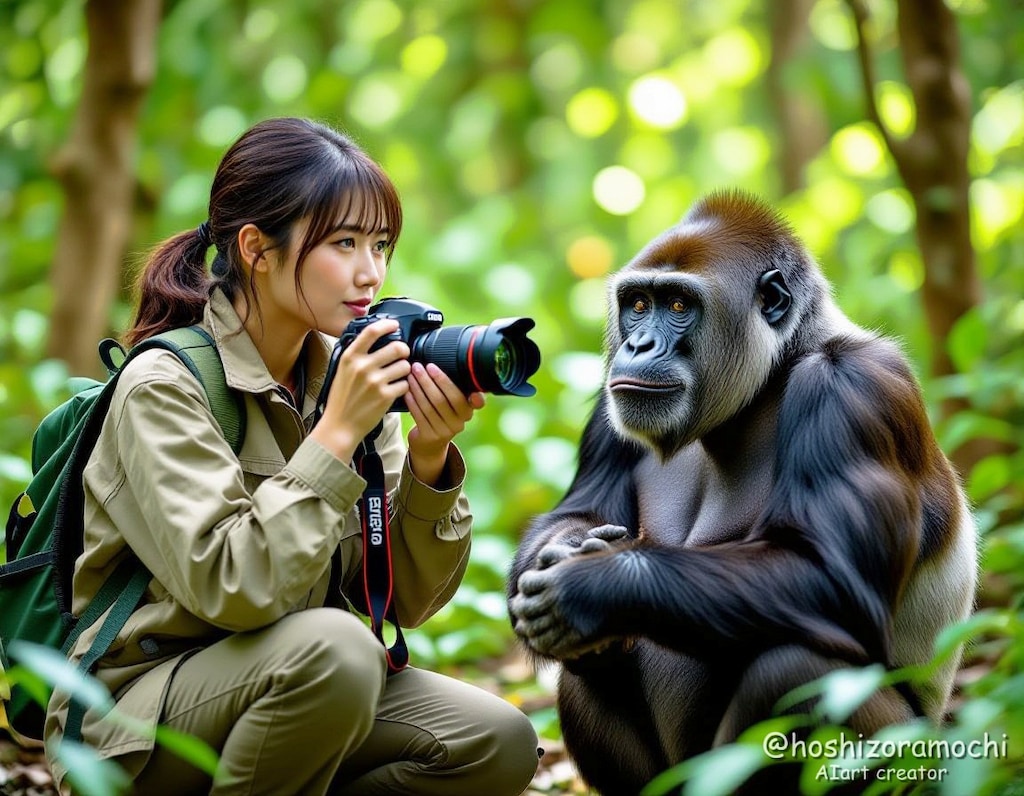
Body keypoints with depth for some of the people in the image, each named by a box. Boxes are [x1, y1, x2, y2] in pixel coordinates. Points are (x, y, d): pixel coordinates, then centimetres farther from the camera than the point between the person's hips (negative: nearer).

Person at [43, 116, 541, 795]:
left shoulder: (347, 375, 2)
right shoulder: (165, 385, -17)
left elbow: (408, 600, -1)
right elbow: (231, 591, -29)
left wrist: (429, 456, -16)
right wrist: (337, 434, -27)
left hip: (288, 687, 6)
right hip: (131, 718, -6)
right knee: (332, 645, -34)